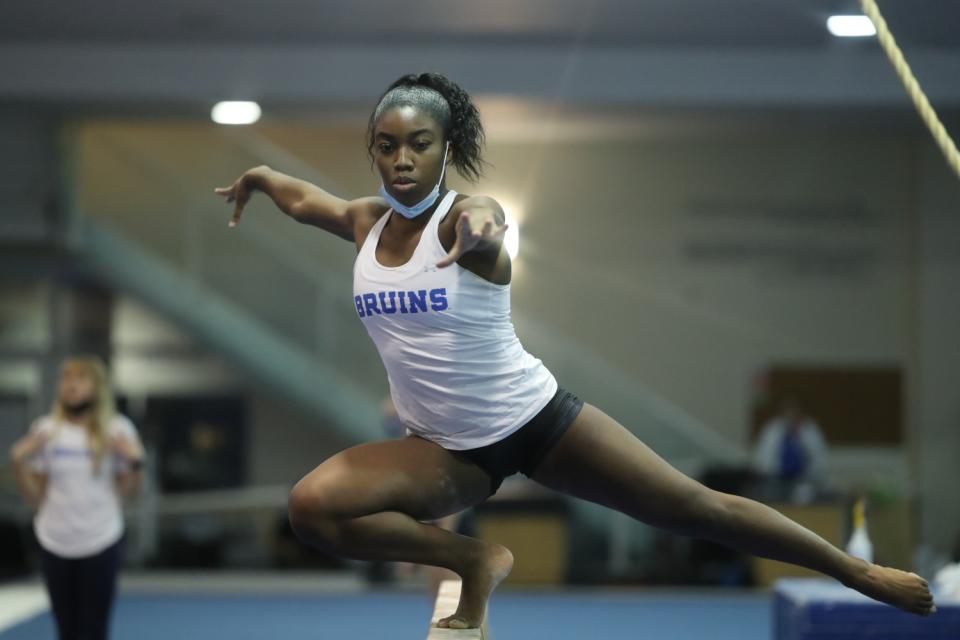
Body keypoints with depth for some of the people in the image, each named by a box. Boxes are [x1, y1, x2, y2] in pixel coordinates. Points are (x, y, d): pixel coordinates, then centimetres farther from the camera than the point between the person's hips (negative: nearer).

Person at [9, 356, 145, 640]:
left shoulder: (117, 430, -1)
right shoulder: (44, 430, 3)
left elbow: (126, 491, 1)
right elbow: (34, 496, 5)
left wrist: (134, 461, -15)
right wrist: (19, 461, -9)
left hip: (100, 542, -2)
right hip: (55, 542, 2)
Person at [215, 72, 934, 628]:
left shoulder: (462, 217, -18)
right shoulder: (365, 223, -2)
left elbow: (481, 216, -45)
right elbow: (302, 198, 21)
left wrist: (477, 224, -67)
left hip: (537, 420, -4)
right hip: (449, 453, 4)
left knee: (697, 507, -2)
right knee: (312, 505, -19)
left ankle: (860, 572, 13)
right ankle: (473, 560, -2)